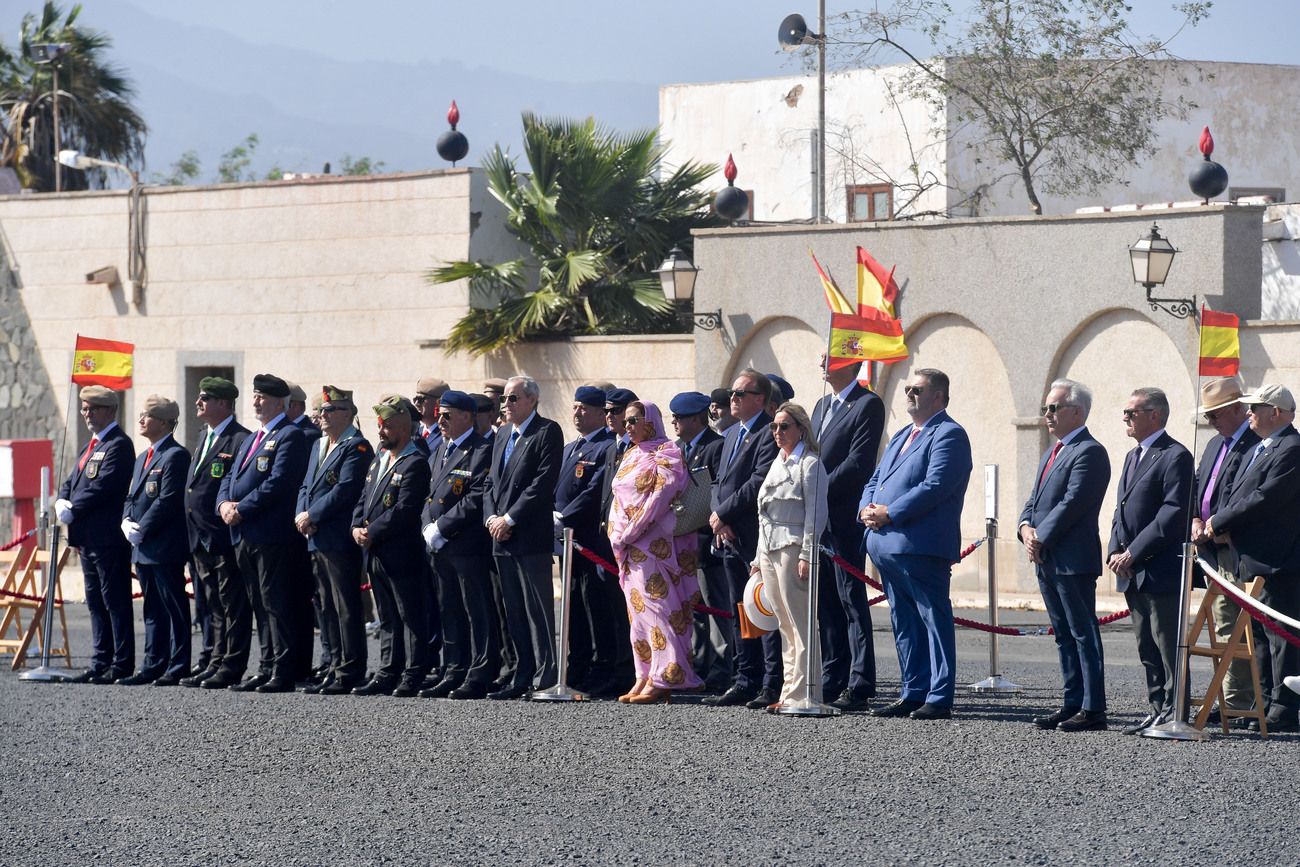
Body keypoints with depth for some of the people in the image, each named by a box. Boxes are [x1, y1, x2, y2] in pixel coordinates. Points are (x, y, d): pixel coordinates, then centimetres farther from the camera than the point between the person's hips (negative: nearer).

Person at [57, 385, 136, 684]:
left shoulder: (118, 445, -11)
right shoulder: (93, 444, 19)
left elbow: (102, 488, -20)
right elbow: (73, 480, 20)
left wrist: (72, 512, -14)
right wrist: (62, 502, 0)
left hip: (109, 538, -10)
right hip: (88, 537, 10)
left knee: (115, 602, -6)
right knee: (96, 603, 12)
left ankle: (121, 666, -5)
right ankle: (101, 664, 16)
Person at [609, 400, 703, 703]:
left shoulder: (665, 455, -7)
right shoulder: (631, 456, 19)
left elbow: (660, 498, -16)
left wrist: (627, 534, -15)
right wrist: (619, 536, 7)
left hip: (654, 544, -8)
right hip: (630, 548, 9)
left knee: (655, 608, -11)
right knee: (638, 611, 6)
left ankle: (663, 679, -13)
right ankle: (644, 678, 7)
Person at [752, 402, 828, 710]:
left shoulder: (809, 465, -5)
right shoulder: (776, 464, 20)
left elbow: (816, 513, -11)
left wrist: (807, 555, -17)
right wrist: (759, 558, 21)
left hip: (793, 549, -9)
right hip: (769, 551, 9)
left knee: (801, 623, -9)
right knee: (784, 625, 8)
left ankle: (804, 693, -10)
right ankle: (791, 691, 10)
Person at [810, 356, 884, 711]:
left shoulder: (868, 405, -8)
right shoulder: (822, 405, 20)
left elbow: (858, 462, -16)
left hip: (845, 518, -8)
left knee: (851, 599, -8)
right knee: (826, 602, 9)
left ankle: (859, 686, -8)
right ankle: (832, 681, 14)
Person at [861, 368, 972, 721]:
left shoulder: (949, 435, -6)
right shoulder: (901, 437, 24)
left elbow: (935, 487, -18)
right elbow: (875, 480, 24)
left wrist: (889, 513, -18)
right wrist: (867, 509, 1)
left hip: (921, 546, -9)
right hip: (886, 544, 10)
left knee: (934, 621, -6)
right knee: (904, 624, 12)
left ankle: (939, 698, -6)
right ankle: (913, 693, 18)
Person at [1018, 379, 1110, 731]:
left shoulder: (1089, 452, -11)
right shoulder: (1051, 454, 20)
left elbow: (1072, 503, -18)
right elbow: (1034, 500, 20)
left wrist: (1041, 539, -15)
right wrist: (1026, 527, 0)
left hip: (1073, 561, -10)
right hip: (1047, 562, 10)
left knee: (1084, 634, -6)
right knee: (1064, 635, 12)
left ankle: (1093, 709, -6)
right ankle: (1072, 703, 17)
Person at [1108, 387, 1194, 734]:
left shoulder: (1175, 457, -11)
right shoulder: (1133, 457, 20)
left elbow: (1174, 514, -18)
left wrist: (1133, 554, -17)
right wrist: (1116, 551, 6)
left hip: (1162, 572, -9)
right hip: (1134, 574, 9)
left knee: (1168, 646, -7)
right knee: (1147, 648, 11)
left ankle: (1175, 712, -4)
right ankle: (1158, 710, 16)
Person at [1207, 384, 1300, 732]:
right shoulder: (1258, 450, 18)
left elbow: (1265, 498, -21)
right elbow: (1238, 495, 18)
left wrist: (1220, 523, -12)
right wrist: (1220, 525, -3)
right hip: (1253, 560, 10)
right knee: (1262, 635, 14)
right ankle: (1268, 706, 20)